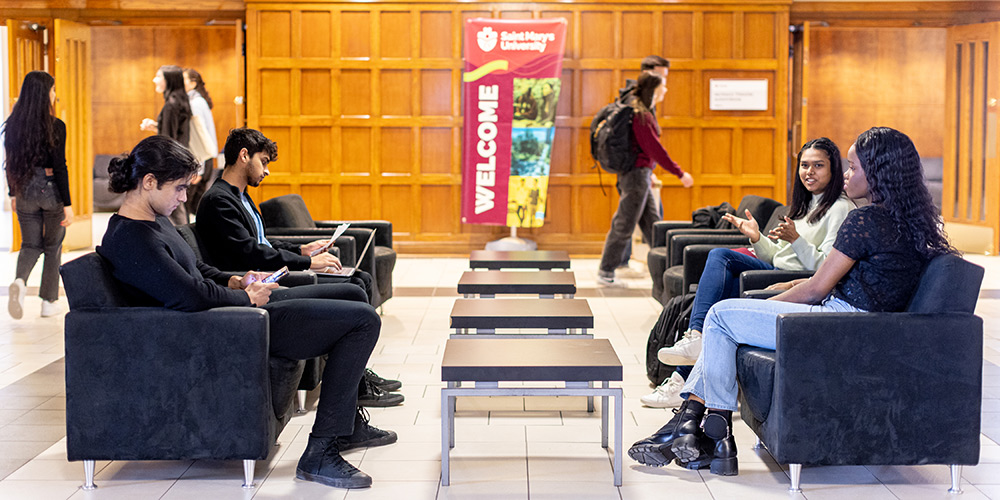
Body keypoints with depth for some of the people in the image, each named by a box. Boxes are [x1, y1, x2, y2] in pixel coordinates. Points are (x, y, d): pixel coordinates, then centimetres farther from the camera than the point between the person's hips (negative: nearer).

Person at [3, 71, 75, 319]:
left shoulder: (13, 125, 0)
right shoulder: (55, 126, -14)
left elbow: (10, 163, 7)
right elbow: (60, 167, -15)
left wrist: (13, 194, 18)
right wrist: (67, 204, -12)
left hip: (25, 191, 4)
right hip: (52, 190, -4)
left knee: (30, 244, 14)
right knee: (52, 246, 12)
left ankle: (19, 281, -15)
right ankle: (49, 301, 17)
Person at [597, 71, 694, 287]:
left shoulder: (640, 112, 13)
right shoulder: (641, 116, -17)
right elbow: (655, 148, -20)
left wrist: (648, 173, 24)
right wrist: (679, 173, -16)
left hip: (640, 174, 10)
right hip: (637, 174, -10)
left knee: (652, 224, 12)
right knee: (624, 225, -4)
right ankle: (606, 273, 3)